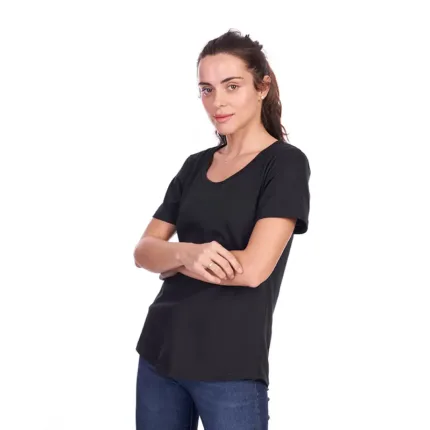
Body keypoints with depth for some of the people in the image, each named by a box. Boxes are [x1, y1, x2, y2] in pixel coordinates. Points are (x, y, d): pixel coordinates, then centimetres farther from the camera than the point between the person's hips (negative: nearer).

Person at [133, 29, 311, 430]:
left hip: (231, 364, -5)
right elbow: (143, 251, 3)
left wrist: (175, 261, -5)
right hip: (160, 350, 6)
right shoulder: (195, 165, 9)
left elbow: (253, 269, -18)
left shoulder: (286, 162, -8)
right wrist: (186, 252, -18)